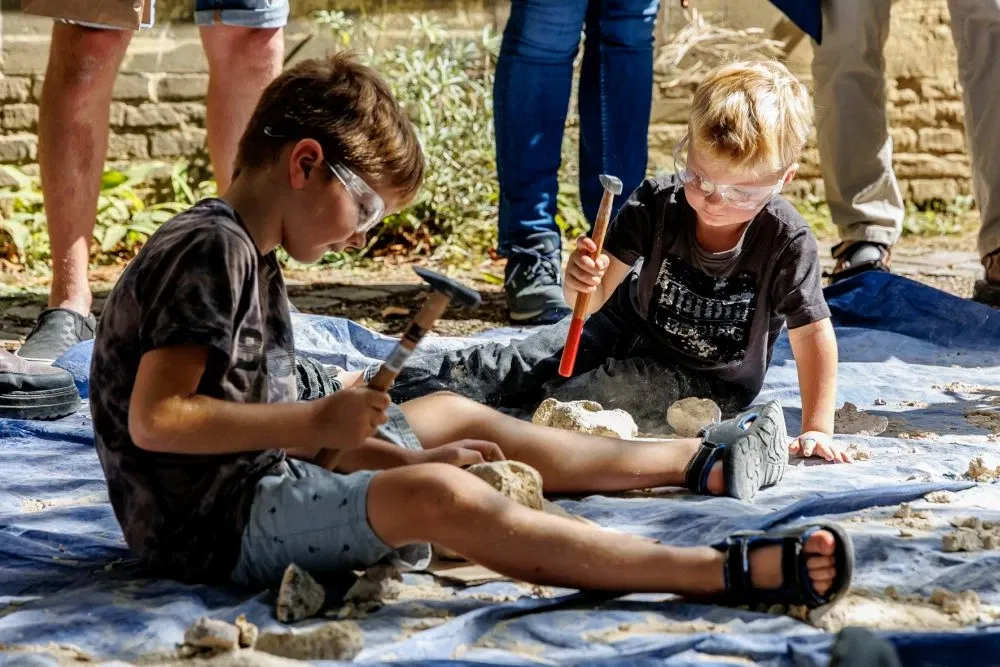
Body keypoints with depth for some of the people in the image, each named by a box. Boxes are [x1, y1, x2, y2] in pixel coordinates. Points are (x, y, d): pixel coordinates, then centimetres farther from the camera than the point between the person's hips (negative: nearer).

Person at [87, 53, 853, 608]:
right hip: (212, 525, -11)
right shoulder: (210, 252, -18)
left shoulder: (247, 258, 14)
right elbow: (155, 419, -27)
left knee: (457, 415, 21)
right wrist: (314, 424, -22)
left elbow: (264, 420, 12)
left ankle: (697, 460, 37)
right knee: (442, 499, -31)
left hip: (257, 483, 11)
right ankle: (730, 572, -35)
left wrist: (397, 460, 1)